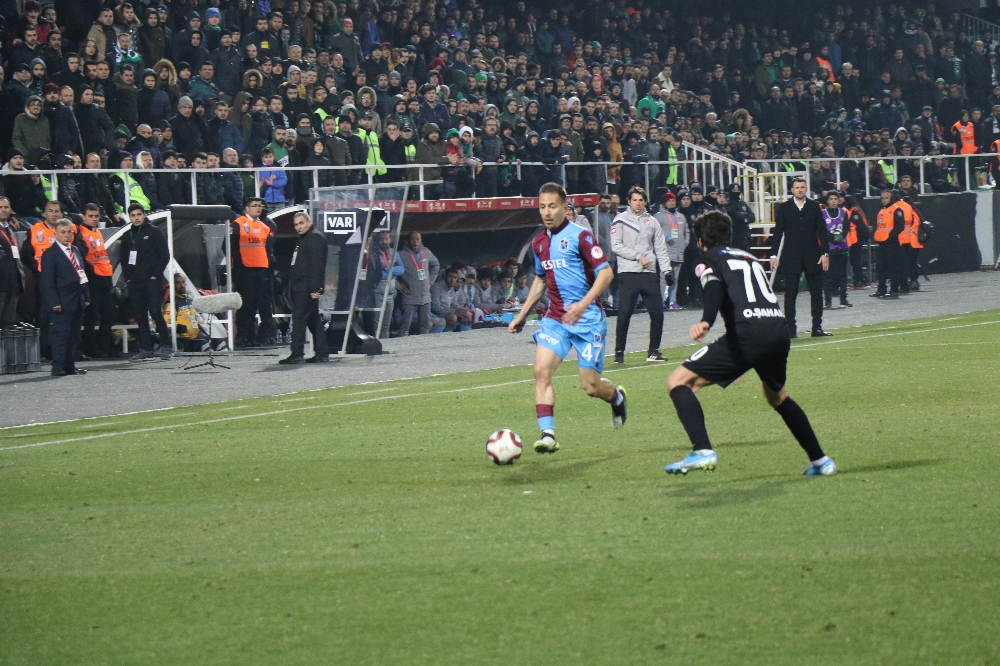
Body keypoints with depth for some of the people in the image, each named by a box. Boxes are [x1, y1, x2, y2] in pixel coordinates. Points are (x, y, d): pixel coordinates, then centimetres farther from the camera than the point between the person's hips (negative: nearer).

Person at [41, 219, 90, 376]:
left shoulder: (75, 251, 18)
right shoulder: (50, 254, -6)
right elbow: (48, 281, -10)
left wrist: (86, 297, 13)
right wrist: (54, 303, -17)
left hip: (77, 302, 8)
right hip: (62, 302, -8)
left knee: (74, 335, 9)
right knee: (60, 334, -10)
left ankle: (70, 366, 13)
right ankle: (58, 367, -11)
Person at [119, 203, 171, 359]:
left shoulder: (154, 232, 1)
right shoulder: (127, 236, 15)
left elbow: (164, 255, -2)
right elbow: (123, 258, 20)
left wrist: (156, 274, -9)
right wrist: (127, 277, 7)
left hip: (152, 281, -5)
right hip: (134, 282, 5)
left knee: (156, 313, -12)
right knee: (140, 316, 4)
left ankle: (165, 346, -3)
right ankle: (145, 349, 8)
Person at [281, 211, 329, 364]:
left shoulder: (315, 238, -11)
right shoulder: (304, 239, 22)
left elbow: (316, 265, -20)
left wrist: (315, 288, -26)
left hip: (306, 288, -11)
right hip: (301, 287, 11)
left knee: (299, 318, -13)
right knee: (313, 320, 11)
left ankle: (297, 354, -15)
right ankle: (322, 353, 14)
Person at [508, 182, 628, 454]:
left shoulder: (580, 237, -10)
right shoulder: (539, 243, 10)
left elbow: (605, 272, -14)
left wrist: (583, 304, -25)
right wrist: (522, 315, 23)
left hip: (587, 319, -5)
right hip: (555, 317, 5)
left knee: (590, 386, -2)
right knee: (541, 370, -17)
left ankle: (617, 398, 34)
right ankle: (548, 434, -20)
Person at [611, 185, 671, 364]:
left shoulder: (652, 222, 14)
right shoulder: (620, 220, 3)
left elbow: (661, 248, 13)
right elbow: (616, 246, -6)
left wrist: (667, 269, 2)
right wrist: (638, 257, -12)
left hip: (649, 273, 4)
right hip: (628, 273, -4)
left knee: (657, 312, 0)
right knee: (624, 313, -6)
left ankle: (653, 351, 11)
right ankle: (619, 352, 1)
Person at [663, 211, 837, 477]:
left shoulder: (708, 260, 11)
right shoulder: (748, 257, 31)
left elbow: (715, 289, -11)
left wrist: (705, 321, -31)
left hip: (747, 335, -7)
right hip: (779, 331, 7)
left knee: (678, 381, 2)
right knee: (777, 395, 34)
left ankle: (702, 451, -16)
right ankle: (820, 460, 33)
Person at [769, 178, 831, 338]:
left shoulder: (814, 207, 8)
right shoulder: (784, 208, 4)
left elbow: (822, 231, 6)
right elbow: (777, 233, 3)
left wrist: (825, 253, -2)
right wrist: (774, 255, -5)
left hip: (813, 257, 2)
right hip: (791, 257, -2)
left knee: (817, 293, 3)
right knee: (790, 294, -1)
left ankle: (817, 327, 8)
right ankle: (790, 329, 2)